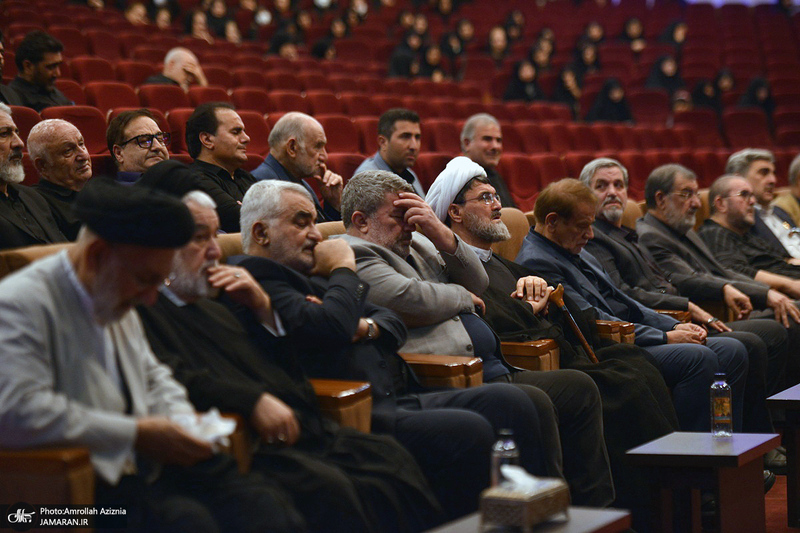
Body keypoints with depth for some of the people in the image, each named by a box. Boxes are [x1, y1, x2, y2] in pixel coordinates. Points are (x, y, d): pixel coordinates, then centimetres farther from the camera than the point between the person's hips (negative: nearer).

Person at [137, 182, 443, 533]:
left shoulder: (212, 307, 28)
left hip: (302, 430, 9)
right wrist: (252, 400, -25)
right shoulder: (145, 312, -2)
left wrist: (263, 308, 13)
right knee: (327, 487, -34)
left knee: (390, 457, -14)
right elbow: (171, 379, -22)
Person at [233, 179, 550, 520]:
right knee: (467, 432, -28)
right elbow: (331, 327, -21)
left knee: (508, 402, -6)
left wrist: (364, 327, 1)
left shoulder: (314, 275, 25)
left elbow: (394, 324, 25)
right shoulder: (259, 282, -5)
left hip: (397, 399, 10)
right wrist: (344, 269, -2)